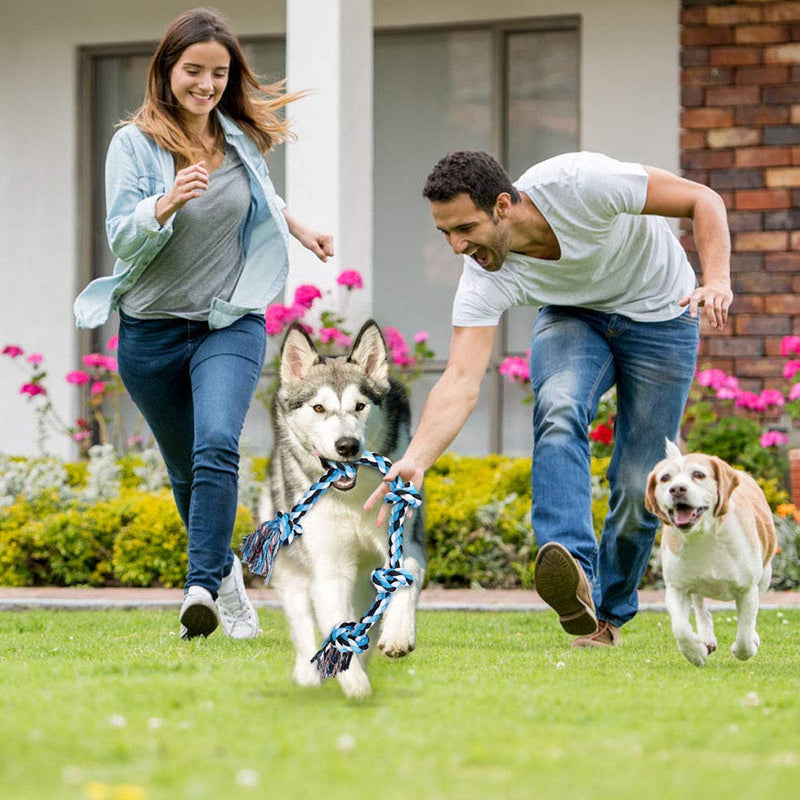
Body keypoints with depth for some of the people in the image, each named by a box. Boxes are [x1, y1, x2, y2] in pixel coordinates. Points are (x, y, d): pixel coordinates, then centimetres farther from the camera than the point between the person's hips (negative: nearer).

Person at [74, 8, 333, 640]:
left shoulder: (241, 138, 3)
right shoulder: (134, 144, -8)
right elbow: (121, 238, -18)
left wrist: (298, 227, 14)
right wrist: (166, 204, -35)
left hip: (231, 325, 0)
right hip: (152, 331, 0)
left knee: (217, 445, -24)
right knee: (186, 471, 14)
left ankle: (202, 587, -30)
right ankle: (226, 574, 37)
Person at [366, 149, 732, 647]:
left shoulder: (579, 183, -35)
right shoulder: (484, 281, -25)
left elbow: (703, 200, -24)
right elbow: (462, 380, -32)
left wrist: (717, 280, -40)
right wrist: (414, 462, -48)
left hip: (660, 316, -2)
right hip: (573, 316, 2)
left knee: (639, 486, -8)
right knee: (559, 409, -32)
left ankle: (610, 613, 15)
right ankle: (576, 572, -45)